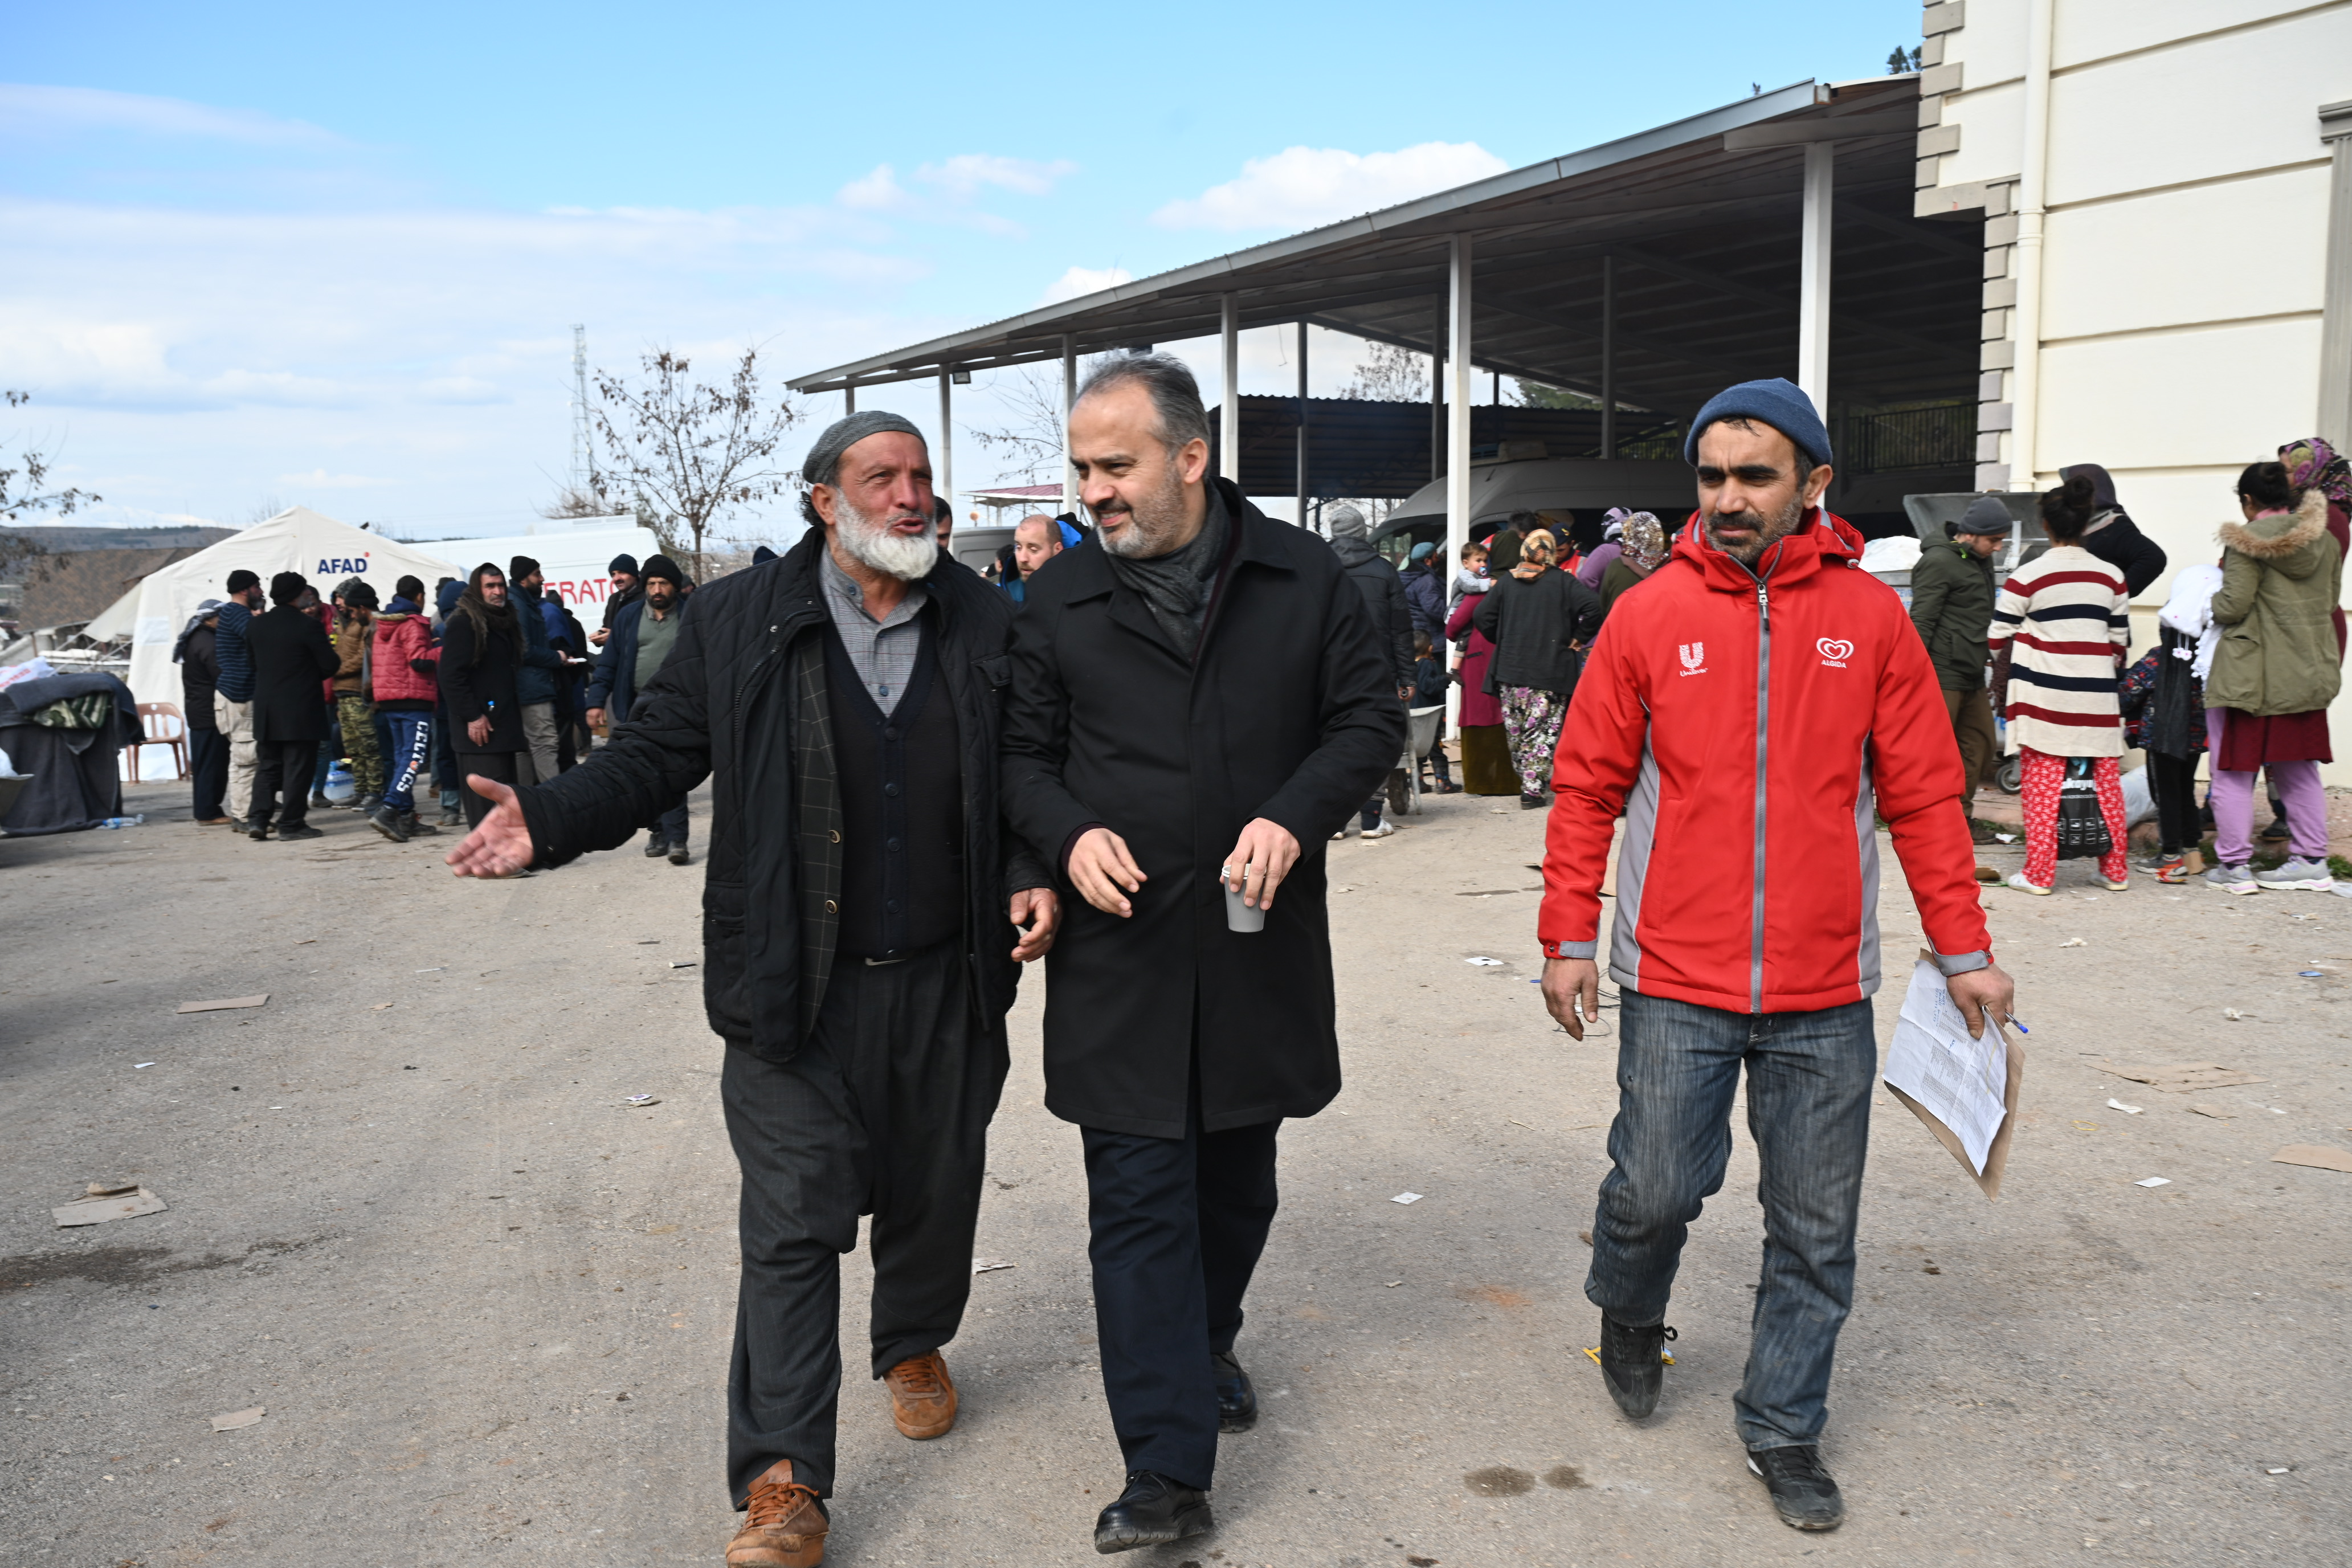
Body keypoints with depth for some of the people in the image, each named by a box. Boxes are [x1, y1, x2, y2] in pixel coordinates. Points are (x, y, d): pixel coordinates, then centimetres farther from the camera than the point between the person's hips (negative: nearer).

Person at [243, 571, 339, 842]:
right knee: (297, 768, 1)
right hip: (301, 710, -5)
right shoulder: (308, 625, -13)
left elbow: (253, 661, 14)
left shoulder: (255, 625, 5)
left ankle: (258, 819, 6)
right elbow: (330, 665, -10)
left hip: (266, 710, 5)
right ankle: (292, 824, 2)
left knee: (267, 766, 13)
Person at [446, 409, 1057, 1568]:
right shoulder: (738, 624, -2)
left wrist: (1035, 874, -8)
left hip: (948, 987, 3)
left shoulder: (987, 627, 3)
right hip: (796, 993, -2)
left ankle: (914, 1344, 48)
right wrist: (550, 822, -13)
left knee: (935, 1190, 19)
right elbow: (654, 752, 1)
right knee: (791, 1223, -1)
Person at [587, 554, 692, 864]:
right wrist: (597, 701, 1)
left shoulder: (689, 618, 0)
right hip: (636, 708, 4)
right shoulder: (628, 617, 9)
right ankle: (657, 831, 21)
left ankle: (676, 838, -10)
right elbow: (609, 664, 9)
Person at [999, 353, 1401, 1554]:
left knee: (1238, 1178, 18)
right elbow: (1021, 752, 7)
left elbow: (1370, 718, 2)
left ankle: (1207, 1344, 45)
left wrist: (1293, 817, -14)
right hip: (1119, 955, -1)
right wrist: (1068, 832, -13)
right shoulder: (1058, 602, 1)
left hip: (1260, 944, 1)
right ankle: (1168, 1473, 4)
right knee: (1139, 1198, -3)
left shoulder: (1303, 579, 0)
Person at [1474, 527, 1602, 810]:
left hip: (1510, 670, 3)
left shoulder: (1506, 583, 7)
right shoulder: (1562, 581, -1)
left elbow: (1482, 617, 6)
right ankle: (1532, 789, -7)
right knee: (1543, 731, -1)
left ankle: (1527, 783, 21)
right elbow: (1592, 605, -13)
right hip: (1551, 669, -3)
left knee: (1517, 732, 12)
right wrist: (1579, 638, -2)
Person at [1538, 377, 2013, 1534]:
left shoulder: (1871, 616, 1)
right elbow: (1588, 787, 1)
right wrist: (1569, 937, -1)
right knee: (1656, 1191, 6)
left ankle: (1783, 1427, 28)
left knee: (1815, 1232, 9)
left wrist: (1963, 949, 4)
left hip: (1825, 997, 2)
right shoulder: (1651, 614, -2)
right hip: (1674, 983, -1)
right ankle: (1630, 1317, 39)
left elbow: (1924, 795, 4)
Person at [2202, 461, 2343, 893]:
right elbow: (2332, 599, 16)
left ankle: (2234, 866, 6)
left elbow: (2233, 606, -17)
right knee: (2299, 771, 17)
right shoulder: (2326, 540, 7)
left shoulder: (2248, 540, -13)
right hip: (2307, 674, 7)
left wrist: (2213, 601, 4)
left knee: (2234, 773, 3)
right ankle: (2312, 861, 20)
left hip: (2251, 675, -6)